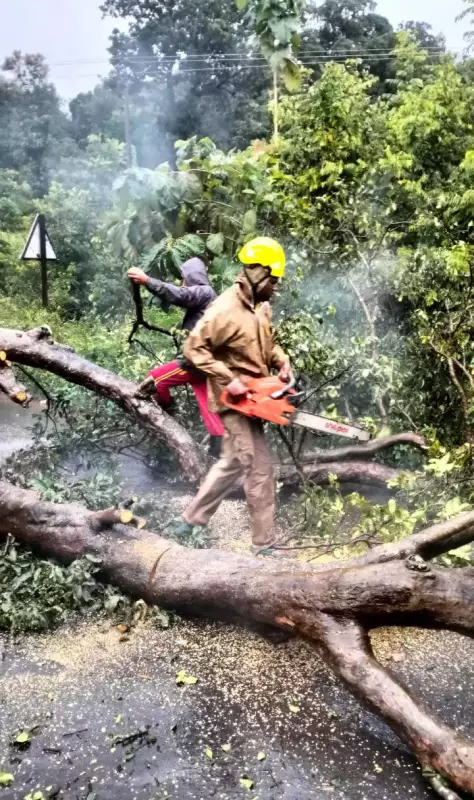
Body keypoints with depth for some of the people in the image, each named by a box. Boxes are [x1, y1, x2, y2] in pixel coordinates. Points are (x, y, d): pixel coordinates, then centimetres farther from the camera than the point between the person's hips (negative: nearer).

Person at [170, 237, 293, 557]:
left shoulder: (261, 307, 8)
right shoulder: (225, 310, -20)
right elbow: (194, 348, -21)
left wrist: (282, 361, 2)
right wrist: (228, 380, -25)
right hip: (235, 399, -10)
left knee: (233, 463, 17)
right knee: (260, 468, -4)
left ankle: (190, 521, 30)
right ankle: (264, 543, 10)